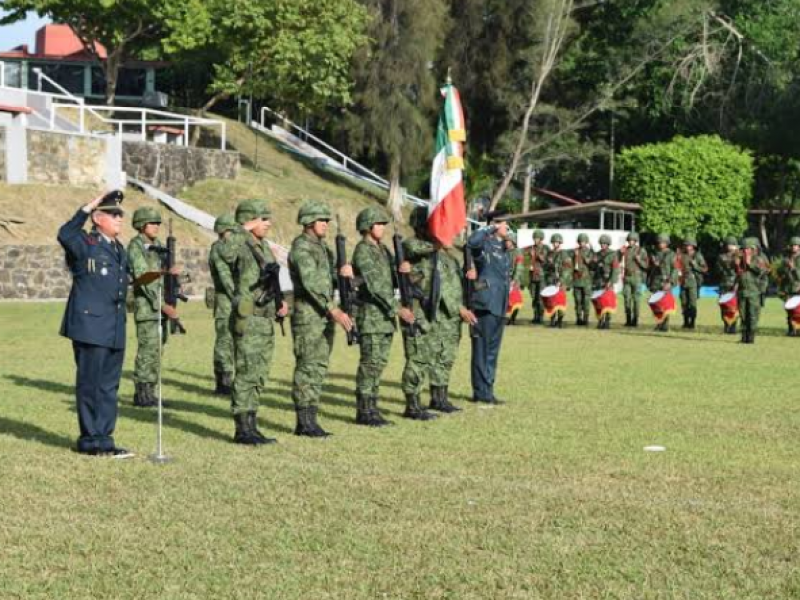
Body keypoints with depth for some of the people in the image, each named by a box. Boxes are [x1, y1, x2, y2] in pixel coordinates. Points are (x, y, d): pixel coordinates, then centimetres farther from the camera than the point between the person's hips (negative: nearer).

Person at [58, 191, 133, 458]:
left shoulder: (119, 248, 16)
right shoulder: (85, 244, -7)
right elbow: (65, 235, -31)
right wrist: (87, 208, -28)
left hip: (115, 330, 8)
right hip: (91, 327, -8)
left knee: (109, 387, 11)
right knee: (90, 384, 0)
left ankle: (104, 439, 18)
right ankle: (91, 440, 9)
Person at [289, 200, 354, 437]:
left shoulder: (323, 248, 16)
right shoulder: (301, 248, -13)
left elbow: (331, 281, 16)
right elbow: (311, 283, -24)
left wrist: (343, 273, -8)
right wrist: (334, 310, -32)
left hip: (325, 317, 9)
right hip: (307, 316, -9)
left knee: (319, 369, 9)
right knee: (307, 368, -7)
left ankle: (310, 420, 13)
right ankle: (304, 423, -4)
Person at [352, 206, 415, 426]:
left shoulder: (383, 249, 16)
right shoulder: (362, 251, -12)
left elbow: (390, 281, 23)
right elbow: (375, 285, -20)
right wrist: (398, 308, -22)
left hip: (386, 316, 8)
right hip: (370, 315, -8)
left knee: (379, 363, 9)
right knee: (370, 363, -7)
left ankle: (372, 409, 13)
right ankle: (364, 412, -3)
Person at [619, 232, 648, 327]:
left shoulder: (641, 251, -1)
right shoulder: (625, 250, 8)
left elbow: (646, 265, -2)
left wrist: (639, 260, -20)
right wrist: (621, 253, -9)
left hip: (637, 278, -3)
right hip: (627, 277, 3)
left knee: (636, 299, -4)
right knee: (627, 298, 1)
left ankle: (635, 320, 0)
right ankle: (628, 320, 6)